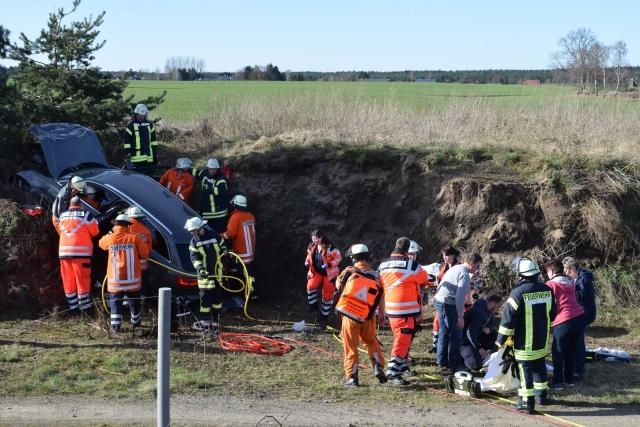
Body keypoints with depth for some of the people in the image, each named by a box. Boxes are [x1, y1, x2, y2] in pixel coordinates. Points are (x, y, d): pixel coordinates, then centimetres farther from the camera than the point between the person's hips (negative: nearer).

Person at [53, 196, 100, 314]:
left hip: (64, 251, 4)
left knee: (68, 280, 10)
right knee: (82, 279, 0)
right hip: (81, 251, -4)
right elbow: (95, 232, 2)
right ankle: (84, 307, 2)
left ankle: (73, 306, 14)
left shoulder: (62, 216, 13)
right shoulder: (86, 215, -4)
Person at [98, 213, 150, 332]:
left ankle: (115, 326, -1)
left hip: (115, 278, 0)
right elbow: (144, 253, -4)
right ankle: (136, 323, 31)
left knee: (115, 301, 7)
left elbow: (101, 243, 19)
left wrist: (110, 232, 27)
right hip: (132, 278, 0)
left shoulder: (110, 238, -5)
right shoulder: (134, 237, -8)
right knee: (134, 301, 17)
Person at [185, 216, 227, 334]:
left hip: (217, 272, 2)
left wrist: (224, 250, -8)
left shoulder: (213, 235, 0)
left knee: (217, 297, 7)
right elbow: (194, 257, -10)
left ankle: (215, 321, 19)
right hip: (205, 274, -2)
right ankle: (203, 321, 3)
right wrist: (200, 268, -25)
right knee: (205, 297, -6)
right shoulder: (194, 241, -2)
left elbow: (221, 245, 15)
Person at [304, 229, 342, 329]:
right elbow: (309, 256, 17)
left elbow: (338, 258, -17)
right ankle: (313, 305, 1)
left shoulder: (329, 247, -21)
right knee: (311, 285, -21)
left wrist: (329, 265, -27)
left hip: (329, 274, -5)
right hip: (317, 272, 5)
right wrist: (307, 262, -5)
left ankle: (324, 318, 14)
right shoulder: (312, 247, -2)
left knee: (327, 295, 2)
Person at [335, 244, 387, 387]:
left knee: (351, 347, 8)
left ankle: (352, 377, 8)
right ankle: (378, 367, 13)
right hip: (368, 317, 3)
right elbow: (380, 297, 7)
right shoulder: (376, 276, 0)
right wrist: (382, 314, 21)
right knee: (371, 341, 25)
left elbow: (338, 285, 10)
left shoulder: (349, 271, -8)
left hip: (349, 316, -3)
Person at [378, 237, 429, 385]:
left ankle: (403, 366, 34)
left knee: (401, 338, 22)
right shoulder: (412, 265, -13)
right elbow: (424, 281, 3)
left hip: (390, 309, 7)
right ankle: (393, 372, -12)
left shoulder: (382, 266, 5)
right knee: (403, 340, -5)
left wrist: (381, 311, 24)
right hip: (407, 309, -7)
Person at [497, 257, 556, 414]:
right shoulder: (547, 290, 0)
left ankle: (527, 402, 3)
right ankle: (541, 395, 34)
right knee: (539, 367, 22)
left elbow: (508, 317, -17)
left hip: (525, 343, -6)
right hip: (542, 340, 6)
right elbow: (552, 314, 12)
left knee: (525, 370, 1)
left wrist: (501, 338, -7)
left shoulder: (518, 292, -19)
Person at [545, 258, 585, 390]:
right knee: (571, 351, 16)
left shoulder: (551, 284, -2)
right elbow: (573, 299, 18)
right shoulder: (570, 282, 17)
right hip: (580, 317, 6)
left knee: (557, 352, 5)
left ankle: (557, 382, 6)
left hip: (564, 321, -6)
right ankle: (569, 379, 23)